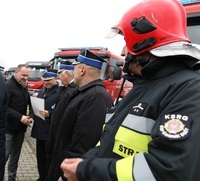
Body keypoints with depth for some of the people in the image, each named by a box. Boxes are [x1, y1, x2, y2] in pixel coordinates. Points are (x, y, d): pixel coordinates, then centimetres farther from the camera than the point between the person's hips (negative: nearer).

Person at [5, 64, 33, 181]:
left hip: (21, 127, 7)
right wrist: (20, 117, -25)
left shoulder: (25, 87, 11)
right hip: (9, 127, -7)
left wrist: (30, 116, -1)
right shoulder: (8, 85, -13)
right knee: (5, 154, -2)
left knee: (15, 155, 14)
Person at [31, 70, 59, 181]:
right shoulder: (41, 91, 14)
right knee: (40, 156, 17)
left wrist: (49, 114, -30)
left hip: (50, 131, -8)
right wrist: (33, 116, 4)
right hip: (39, 129, 8)